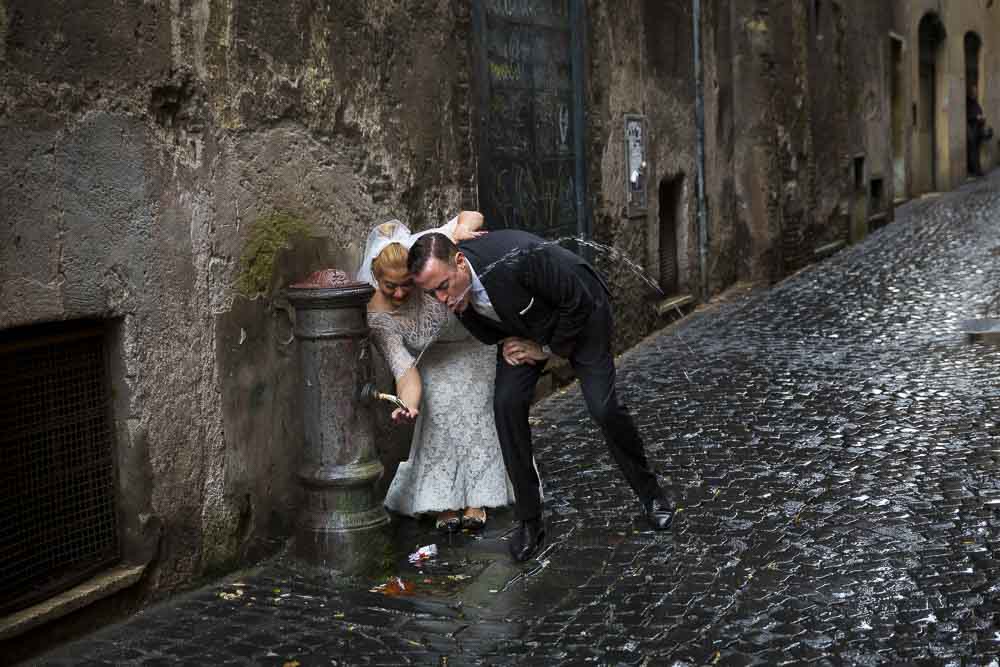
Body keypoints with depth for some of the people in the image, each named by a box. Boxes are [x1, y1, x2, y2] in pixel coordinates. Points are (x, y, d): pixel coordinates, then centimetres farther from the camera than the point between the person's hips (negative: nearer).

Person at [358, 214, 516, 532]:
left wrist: (460, 231, -48)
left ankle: (476, 501, -9)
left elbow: (472, 216, -26)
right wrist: (409, 405, -52)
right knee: (440, 411, -21)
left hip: (476, 341, -1)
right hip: (435, 359, 1)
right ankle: (446, 504, -13)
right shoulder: (376, 315, -30)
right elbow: (404, 368, -32)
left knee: (474, 410, -16)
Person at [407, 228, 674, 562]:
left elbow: (578, 302, -27)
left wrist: (547, 349, -17)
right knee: (506, 404, -13)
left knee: (604, 407, -11)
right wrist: (504, 342, -15)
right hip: (523, 327, 5)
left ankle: (650, 493, 16)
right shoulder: (454, 293, -22)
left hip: (580, 313, -5)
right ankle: (529, 520, 0)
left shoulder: (518, 258, -42)